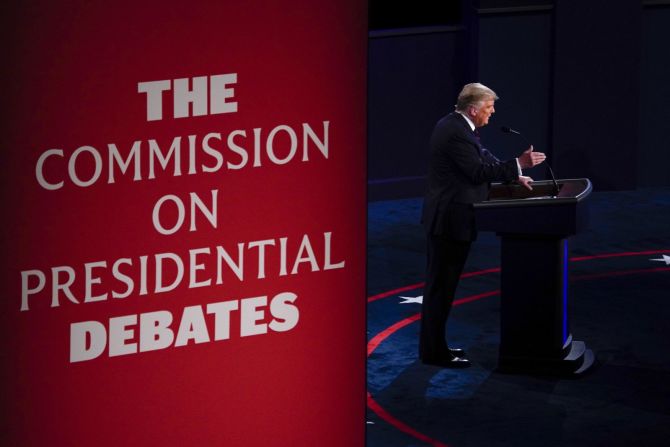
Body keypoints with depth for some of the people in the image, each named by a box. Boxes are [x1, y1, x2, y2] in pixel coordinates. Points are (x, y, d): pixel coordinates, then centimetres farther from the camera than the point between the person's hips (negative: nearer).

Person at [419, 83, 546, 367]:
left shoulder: (455, 126, 12)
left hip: (445, 218, 11)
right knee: (441, 287, -4)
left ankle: (434, 346, 23)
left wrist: (515, 176, 15)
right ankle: (434, 352, 1)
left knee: (441, 285, 15)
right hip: (450, 219, -11)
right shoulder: (457, 133, -21)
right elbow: (478, 171, -23)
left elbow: (482, 157, 21)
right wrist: (518, 164, -20)